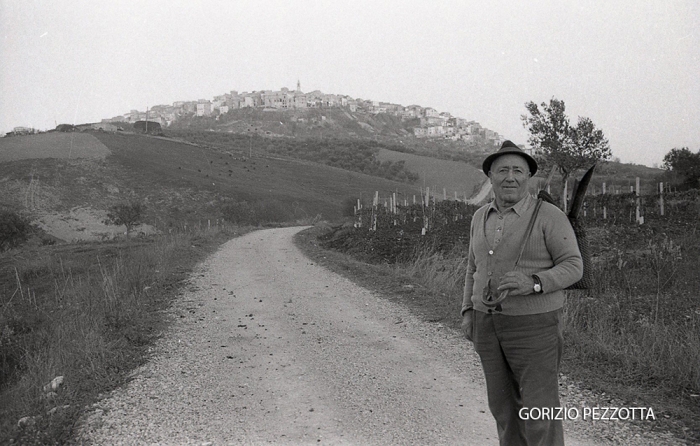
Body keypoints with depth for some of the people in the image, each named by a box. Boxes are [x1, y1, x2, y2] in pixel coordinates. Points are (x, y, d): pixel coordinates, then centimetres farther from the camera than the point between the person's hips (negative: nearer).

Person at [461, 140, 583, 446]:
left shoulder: (549, 216, -11)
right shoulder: (482, 218, 6)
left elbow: (573, 268, -12)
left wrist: (532, 283, -29)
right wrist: (468, 312, 7)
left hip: (534, 326, -5)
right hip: (490, 325, 6)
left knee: (539, 411, -1)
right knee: (504, 405, 13)